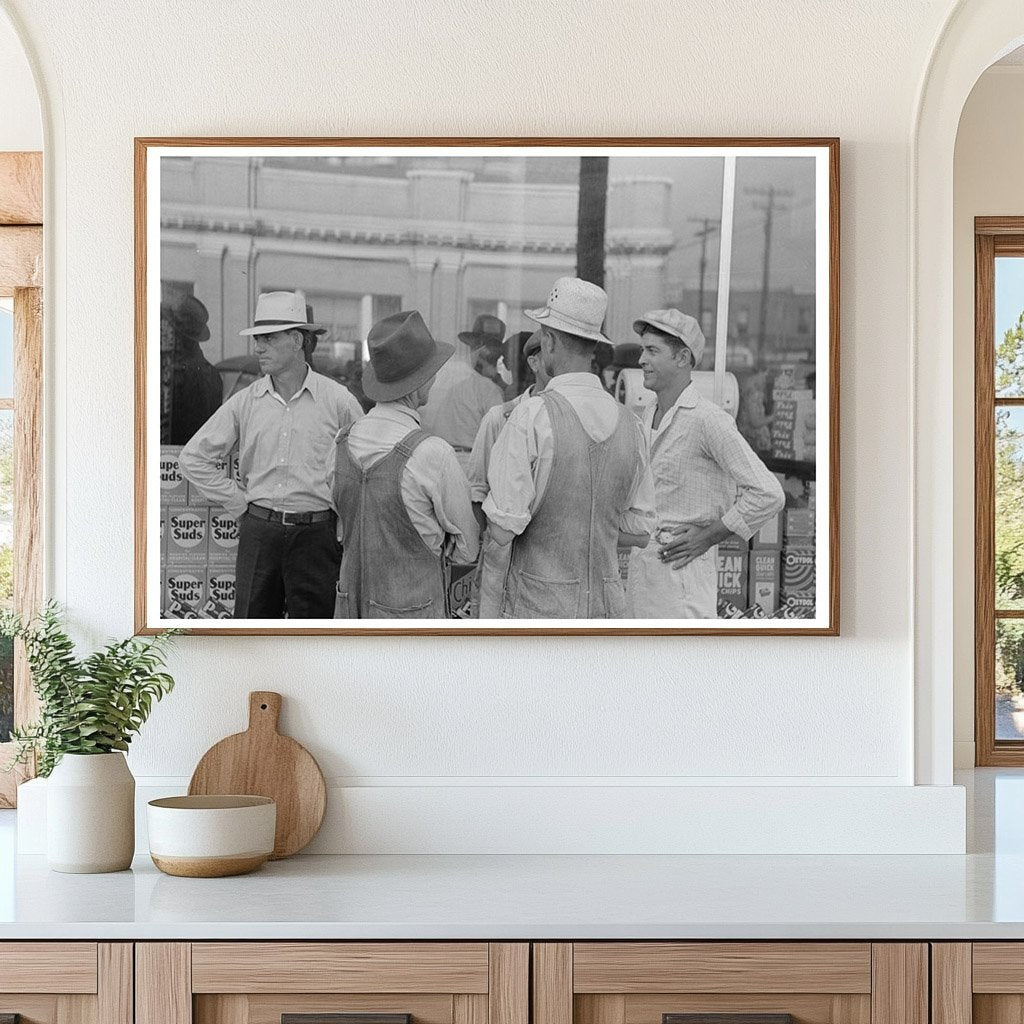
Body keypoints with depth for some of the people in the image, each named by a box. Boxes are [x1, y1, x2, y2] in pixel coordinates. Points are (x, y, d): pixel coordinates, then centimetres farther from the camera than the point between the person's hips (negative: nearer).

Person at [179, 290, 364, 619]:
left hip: (316, 534, -2)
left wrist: (343, 519, 2)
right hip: (258, 531, 2)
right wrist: (239, 503, 5)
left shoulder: (337, 400, -2)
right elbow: (194, 458, 11)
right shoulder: (245, 402, 5)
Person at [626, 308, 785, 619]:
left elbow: (767, 494, -19)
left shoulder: (708, 420, -15)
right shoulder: (650, 415, 12)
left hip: (682, 567, -9)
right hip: (642, 565, 9)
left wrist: (708, 536, -15)